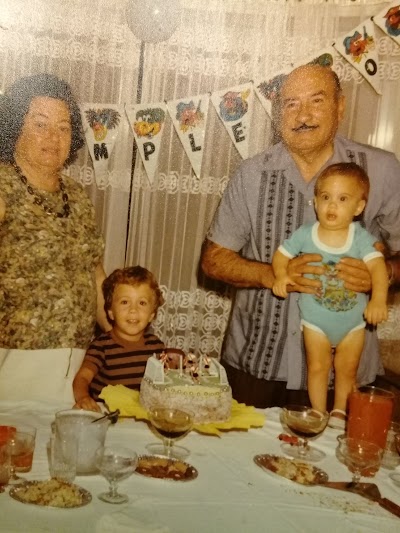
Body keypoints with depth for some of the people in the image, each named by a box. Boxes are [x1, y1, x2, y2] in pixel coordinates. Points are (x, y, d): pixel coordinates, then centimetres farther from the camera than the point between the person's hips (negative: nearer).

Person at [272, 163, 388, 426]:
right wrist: (281, 275, -23)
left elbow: (378, 265, -26)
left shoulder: (361, 237, -15)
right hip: (316, 320, 0)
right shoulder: (305, 234, -12)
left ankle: (340, 412, 35)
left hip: (353, 319, 0)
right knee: (318, 367, 12)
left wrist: (379, 299, -42)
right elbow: (282, 254, -2)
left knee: (347, 368, 14)